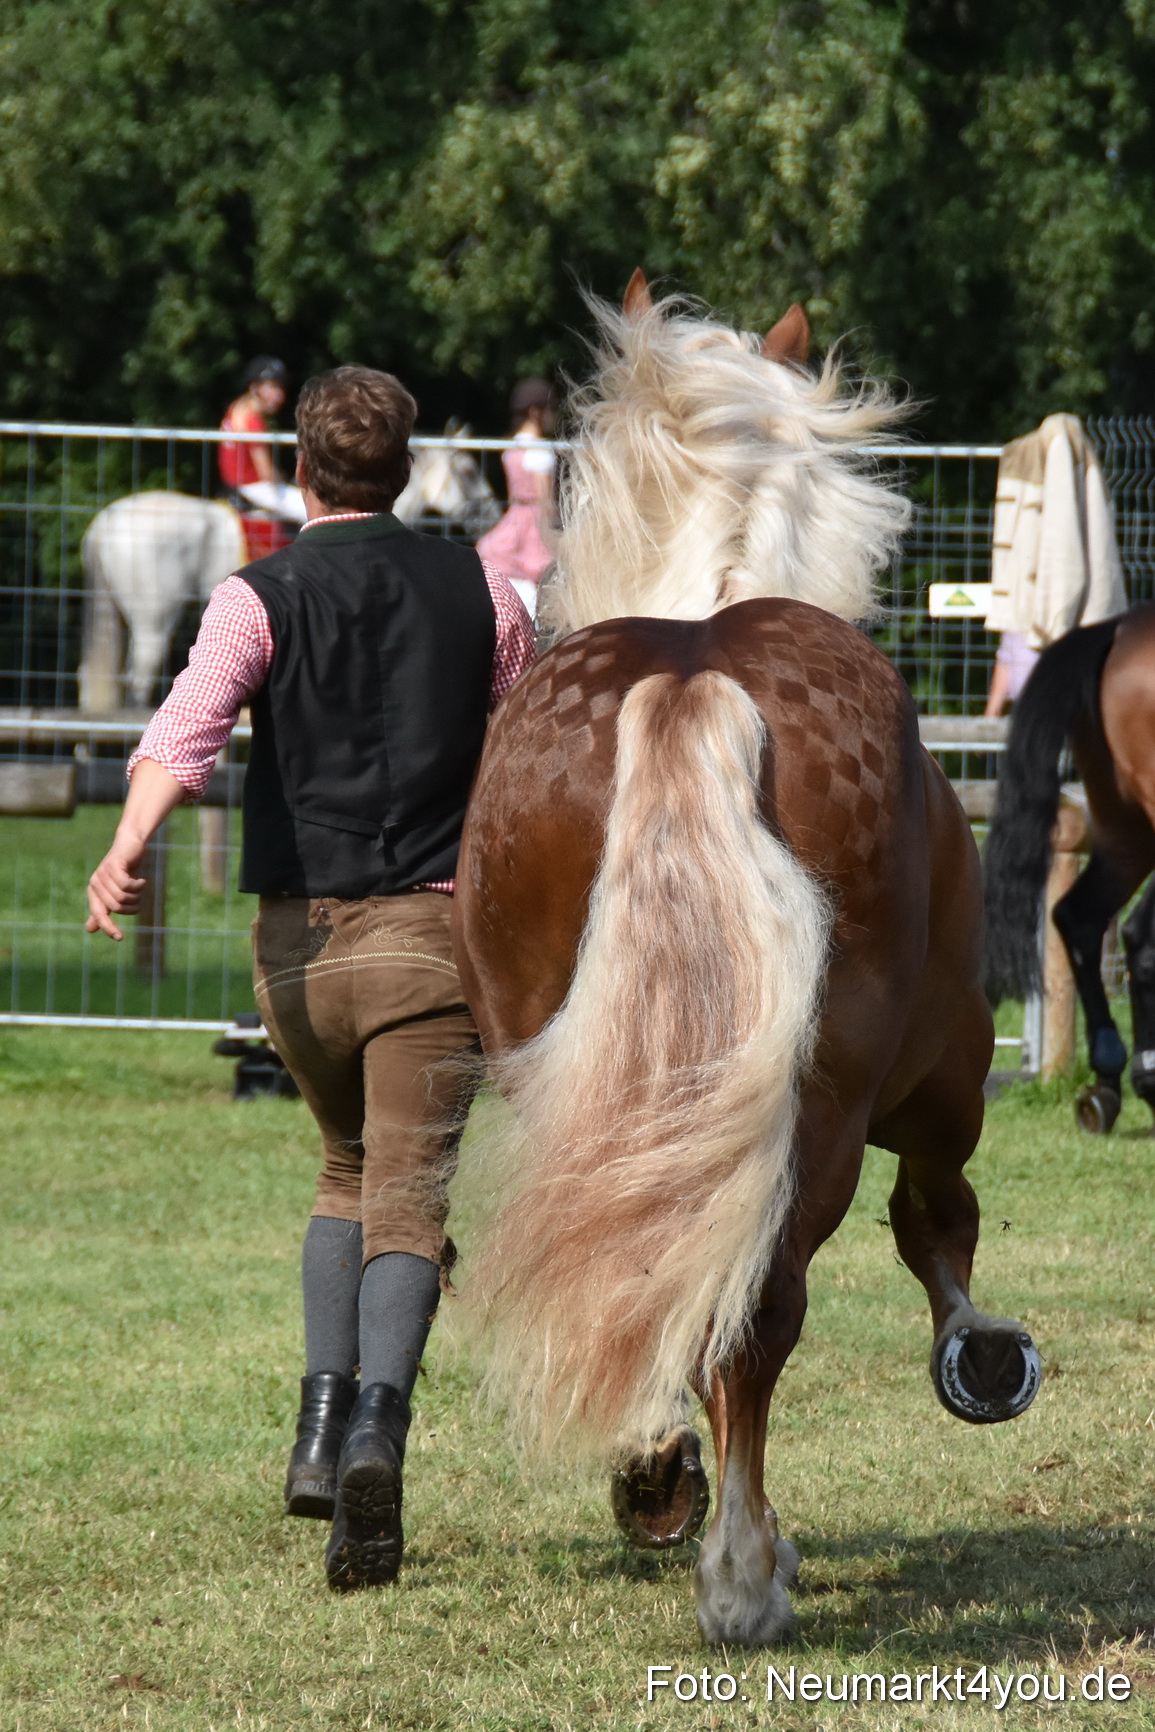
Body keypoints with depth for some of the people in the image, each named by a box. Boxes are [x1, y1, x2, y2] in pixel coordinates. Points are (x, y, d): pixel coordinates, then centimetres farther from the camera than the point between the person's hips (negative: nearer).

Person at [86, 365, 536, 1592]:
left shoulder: (261, 598, 2)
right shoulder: (478, 591, 7)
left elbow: (191, 721, -17)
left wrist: (128, 847, -31)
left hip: (298, 939, 1)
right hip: (429, 930, -1)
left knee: (349, 1169, 23)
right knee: (409, 1194, -7)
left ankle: (321, 1418, 8)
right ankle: (377, 1418, -33)